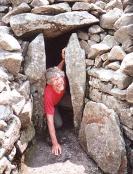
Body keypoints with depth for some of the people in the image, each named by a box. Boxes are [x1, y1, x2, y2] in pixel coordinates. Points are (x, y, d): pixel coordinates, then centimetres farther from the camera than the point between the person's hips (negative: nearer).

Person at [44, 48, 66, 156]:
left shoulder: (62, 80, -35)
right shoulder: (48, 94, -47)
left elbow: (58, 70, -8)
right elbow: (50, 121, -44)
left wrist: (64, 60, -28)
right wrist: (55, 143, -44)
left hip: (57, 101, 6)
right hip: (49, 104, -6)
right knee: (58, 124, -20)